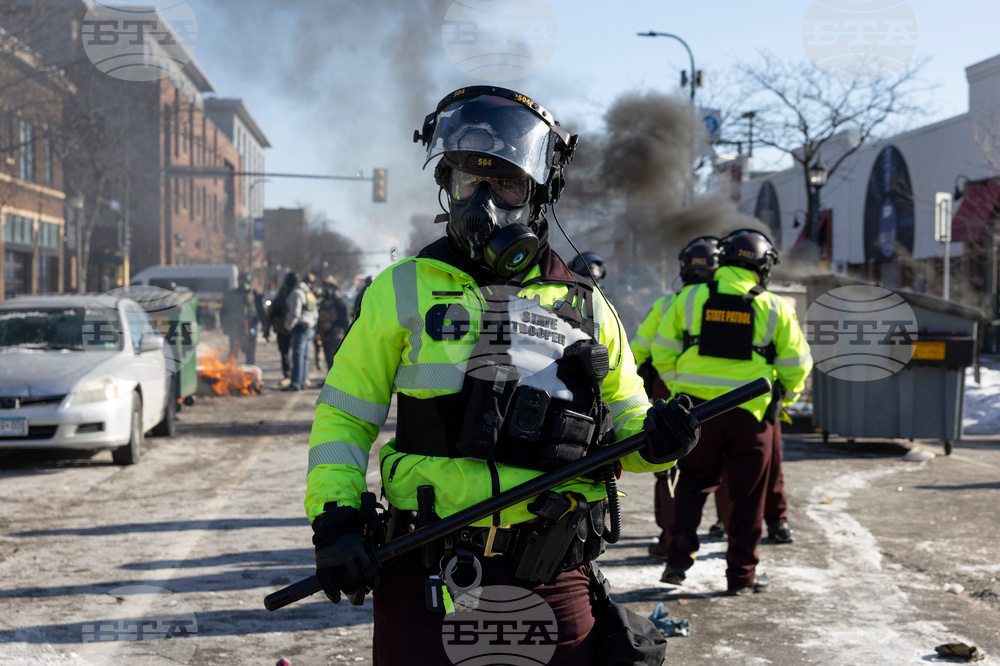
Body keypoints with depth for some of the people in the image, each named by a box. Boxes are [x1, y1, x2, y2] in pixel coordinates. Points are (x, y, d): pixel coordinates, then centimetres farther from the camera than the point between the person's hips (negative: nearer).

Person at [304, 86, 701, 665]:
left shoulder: (586, 308, 9)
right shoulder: (406, 290, 4)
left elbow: (623, 422, 16)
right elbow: (344, 416, 6)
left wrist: (655, 438, -7)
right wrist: (336, 519, -7)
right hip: (426, 578, -1)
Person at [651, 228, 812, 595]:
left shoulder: (689, 298, 1)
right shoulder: (775, 308, 1)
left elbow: (663, 352, 3)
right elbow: (796, 365, 4)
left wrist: (679, 387, 18)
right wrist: (782, 398, 21)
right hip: (751, 413, -1)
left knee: (693, 482, 19)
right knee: (747, 496, 10)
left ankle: (680, 554, 7)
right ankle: (740, 575, 14)